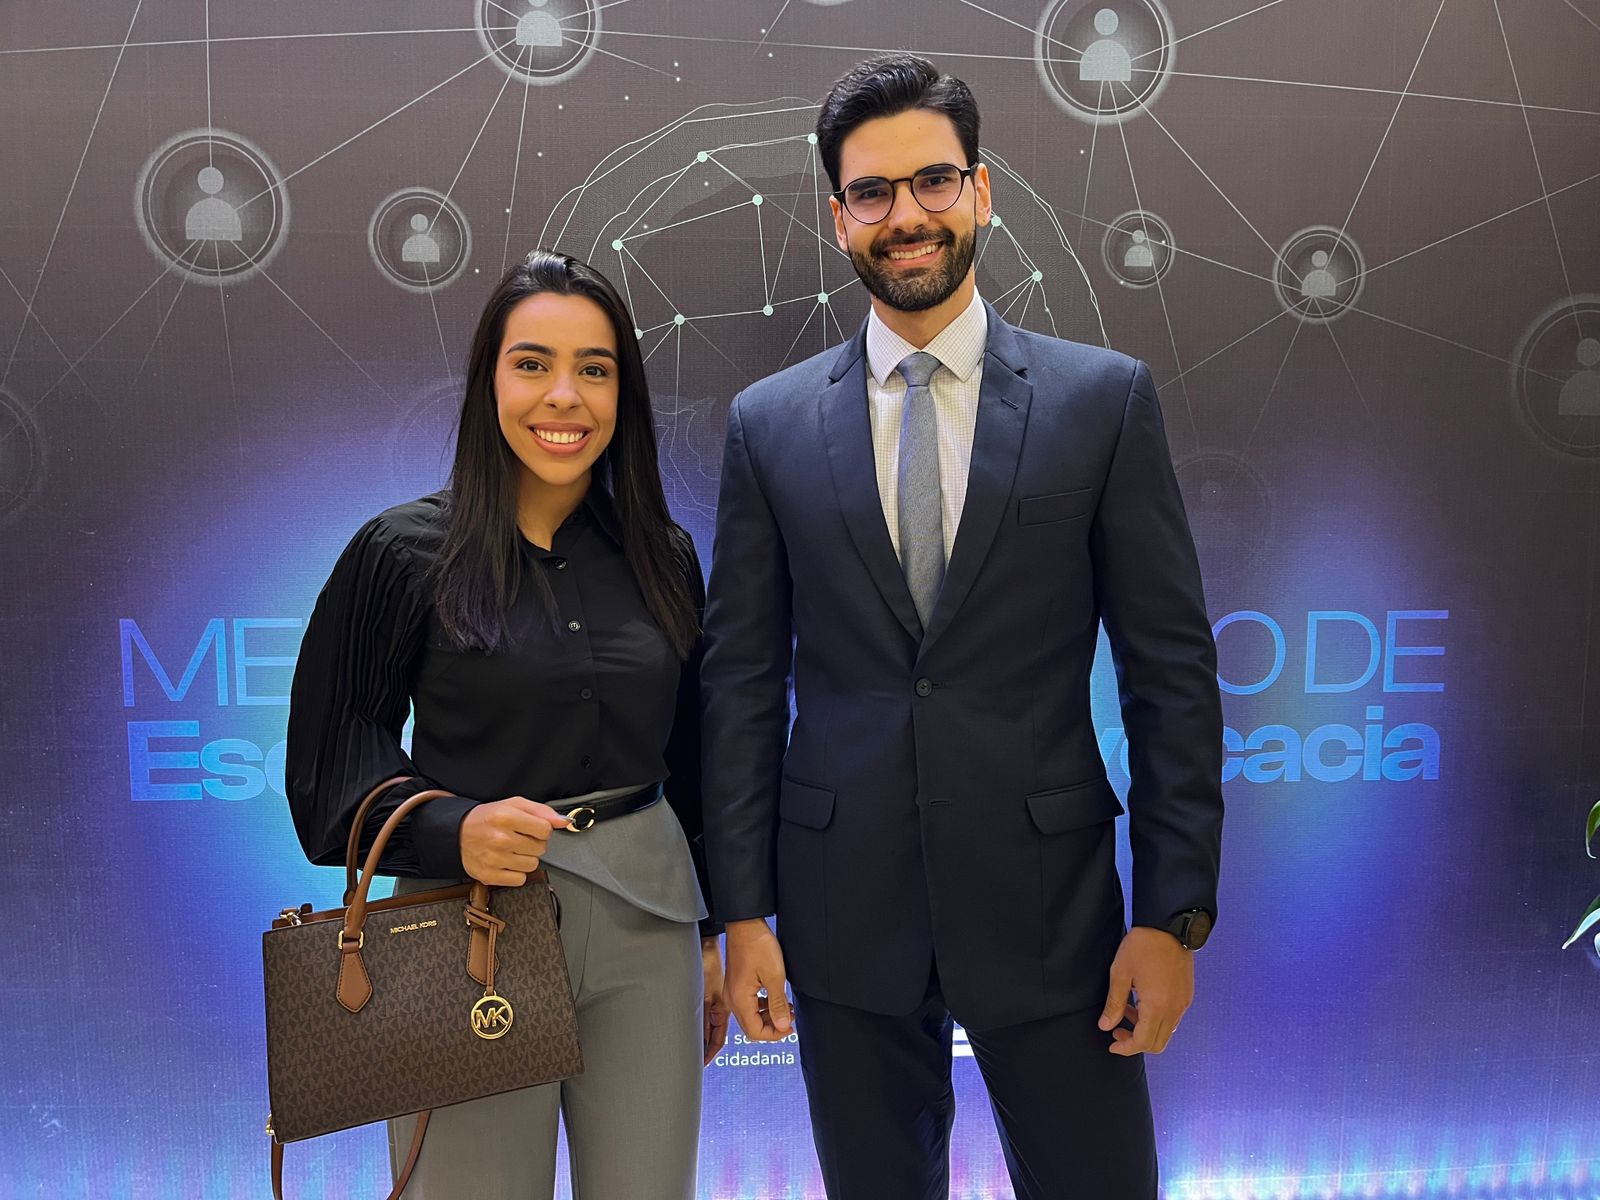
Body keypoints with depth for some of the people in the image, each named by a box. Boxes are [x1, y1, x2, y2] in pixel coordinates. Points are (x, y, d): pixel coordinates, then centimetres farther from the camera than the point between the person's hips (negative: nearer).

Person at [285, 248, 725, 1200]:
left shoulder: (664, 558, 6)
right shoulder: (405, 551, -4)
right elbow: (334, 751, -2)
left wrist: (709, 934, 15)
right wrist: (449, 830, -19)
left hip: (645, 919, 3)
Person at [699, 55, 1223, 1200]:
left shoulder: (1105, 397, -1)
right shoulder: (770, 422, 3)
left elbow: (1172, 668, -2)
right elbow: (741, 678, 3)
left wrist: (1175, 911, -6)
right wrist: (743, 909, 0)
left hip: (1047, 898, -1)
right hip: (845, 910, 2)